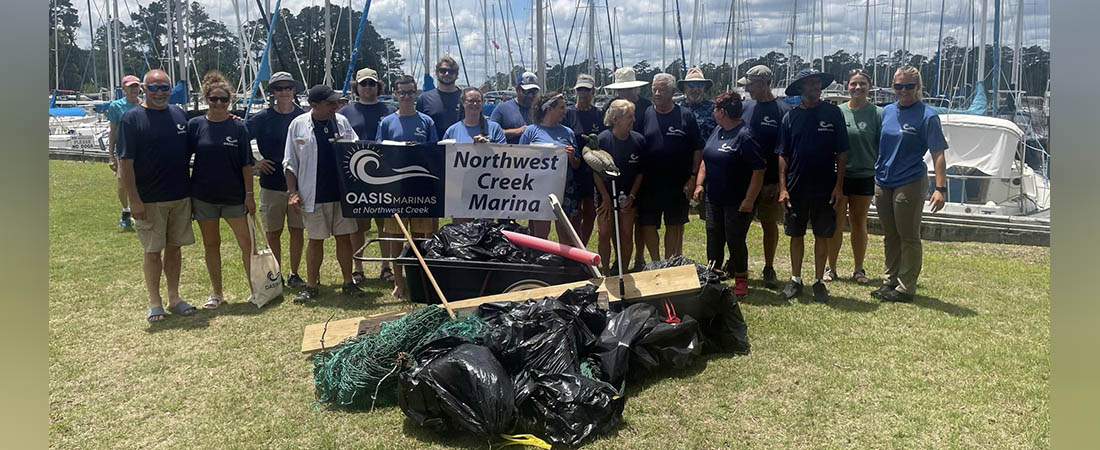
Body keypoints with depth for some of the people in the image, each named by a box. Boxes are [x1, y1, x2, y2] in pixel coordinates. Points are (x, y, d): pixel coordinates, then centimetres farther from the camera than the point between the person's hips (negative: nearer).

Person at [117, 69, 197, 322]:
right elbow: (125, 162, -10)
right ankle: (154, 303, 14)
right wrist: (134, 200, -14)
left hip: (180, 197, 4)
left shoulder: (179, 114, 8)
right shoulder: (132, 118, -6)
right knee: (153, 251, 2)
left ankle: (174, 299, 22)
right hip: (149, 200, -4)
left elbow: (191, 152, 19)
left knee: (174, 248, 11)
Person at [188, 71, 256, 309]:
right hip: (203, 196, 1)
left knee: (247, 243, -2)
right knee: (211, 244, 10)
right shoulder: (195, 125, 0)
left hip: (234, 196, -1)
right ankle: (217, 293, 22)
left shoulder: (238, 127, -1)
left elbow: (246, 164, -1)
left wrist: (250, 194, -5)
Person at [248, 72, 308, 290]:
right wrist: (255, 162, -5)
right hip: (272, 185, -1)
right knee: (273, 232, 5)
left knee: (298, 230, 6)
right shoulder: (261, 118, 0)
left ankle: (294, 274, 19)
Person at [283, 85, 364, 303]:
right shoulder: (299, 125, 0)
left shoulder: (341, 121, 7)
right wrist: (292, 192, -4)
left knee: (344, 237, 7)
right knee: (315, 240, 5)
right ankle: (311, 286, 16)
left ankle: (348, 283, 17)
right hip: (314, 195, -2)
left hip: (342, 192, 2)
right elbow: (290, 162, 2)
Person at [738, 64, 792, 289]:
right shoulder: (746, 108, 7)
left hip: (770, 183, -4)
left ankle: (769, 269, 19)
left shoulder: (783, 110, -8)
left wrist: (781, 182, -12)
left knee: (769, 224, 7)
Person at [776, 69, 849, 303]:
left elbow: (841, 152, 1)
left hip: (825, 187, -1)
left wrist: (839, 185, -5)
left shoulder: (833, 113, 0)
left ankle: (819, 281, 17)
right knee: (796, 234, 8)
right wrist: (783, 187, -4)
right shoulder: (791, 117, 2)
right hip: (796, 187, 1)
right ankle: (795, 279, 20)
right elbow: (783, 155, 3)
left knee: (822, 235, 6)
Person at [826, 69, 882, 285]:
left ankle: (858, 269, 21)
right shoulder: (837, 112, 1)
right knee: (836, 223, 5)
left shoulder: (877, 113, 0)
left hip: (865, 176, 0)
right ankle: (831, 268, 15)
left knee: (859, 223, 10)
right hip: (838, 175, 0)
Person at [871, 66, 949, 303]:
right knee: (890, 236, 15)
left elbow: (938, 154, -11)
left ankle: (906, 287, 8)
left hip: (910, 183, -6)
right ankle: (890, 281, 26)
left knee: (908, 237, 1)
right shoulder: (887, 111, 10)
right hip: (882, 182, 6)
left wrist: (940, 188, -19)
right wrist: (873, 174, 15)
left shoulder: (927, 116, -7)